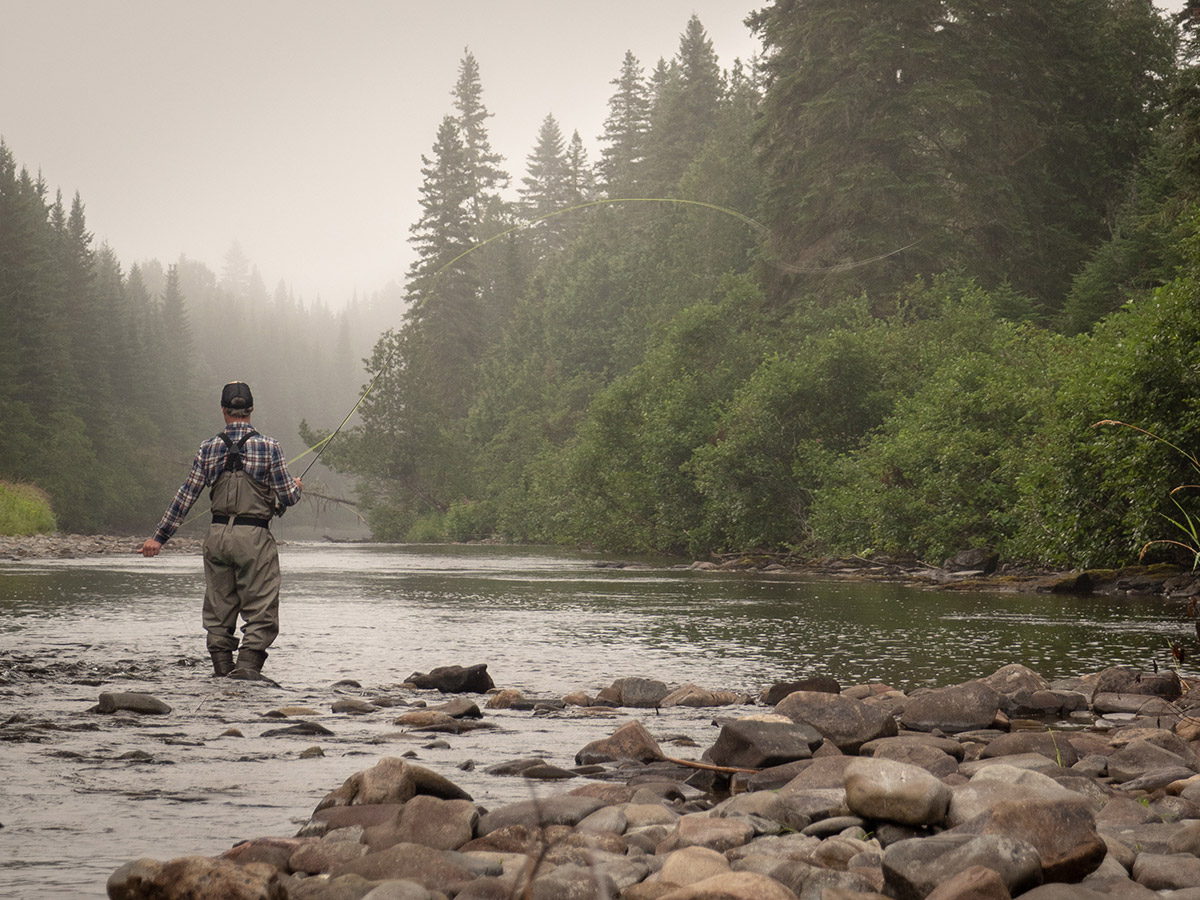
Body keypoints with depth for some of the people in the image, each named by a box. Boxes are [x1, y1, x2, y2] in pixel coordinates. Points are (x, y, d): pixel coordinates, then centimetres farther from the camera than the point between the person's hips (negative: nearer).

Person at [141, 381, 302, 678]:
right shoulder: (267, 446, -3)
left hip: (218, 536, 3)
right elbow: (286, 497, -2)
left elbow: (185, 496, 4)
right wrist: (296, 487, 22)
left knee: (219, 613, 12)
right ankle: (247, 667, -17)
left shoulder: (209, 448, 4)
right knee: (260, 612, -1)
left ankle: (222, 671, 10)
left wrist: (159, 537, 9)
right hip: (254, 537, -3)